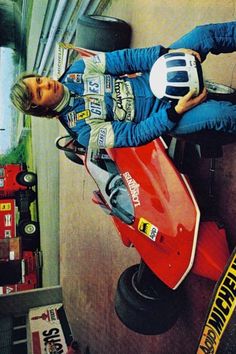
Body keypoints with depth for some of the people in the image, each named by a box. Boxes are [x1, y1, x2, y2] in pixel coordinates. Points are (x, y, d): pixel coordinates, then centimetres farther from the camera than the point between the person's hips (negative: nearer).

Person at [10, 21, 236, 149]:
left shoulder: (75, 71, -2)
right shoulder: (84, 131, -17)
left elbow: (125, 59, -7)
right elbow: (134, 135, -21)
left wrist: (167, 53, -18)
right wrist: (175, 111, -28)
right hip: (161, 112, -5)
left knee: (203, 35, -11)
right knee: (218, 114, -26)